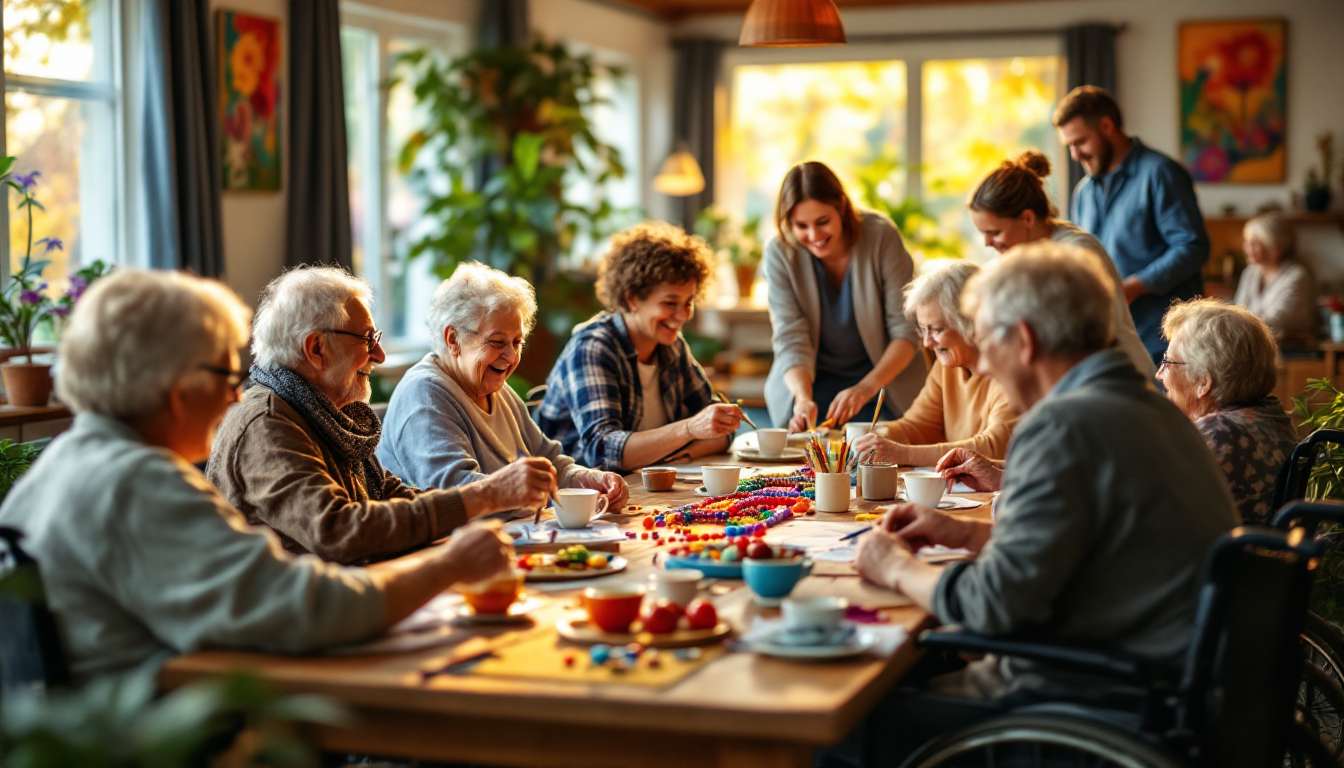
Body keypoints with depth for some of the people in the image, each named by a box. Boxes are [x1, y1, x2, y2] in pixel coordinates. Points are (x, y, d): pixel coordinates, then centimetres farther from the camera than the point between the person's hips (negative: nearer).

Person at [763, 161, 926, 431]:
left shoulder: (881, 236, -18)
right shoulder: (779, 253, -13)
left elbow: (907, 330, -17)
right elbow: (792, 340, -16)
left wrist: (866, 387, -32)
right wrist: (803, 397, -35)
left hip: (883, 376, -1)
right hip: (813, 380, 1)